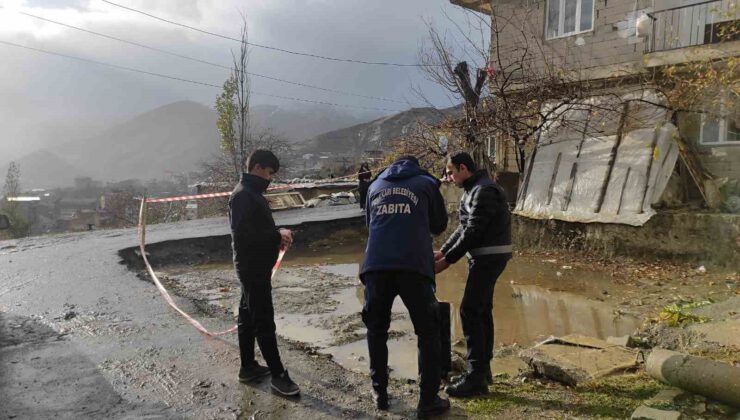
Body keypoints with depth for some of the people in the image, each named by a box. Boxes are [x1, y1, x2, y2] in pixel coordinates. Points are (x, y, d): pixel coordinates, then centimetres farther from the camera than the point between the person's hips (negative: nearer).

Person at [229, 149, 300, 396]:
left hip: (254, 266, 10)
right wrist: (277, 236, -19)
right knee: (264, 321, -5)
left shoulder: (251, 193, 14)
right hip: (253, 266, -10)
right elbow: (243, 232, -26)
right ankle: (278, 375, 2)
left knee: (248, 317, 16)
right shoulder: (243, 195, -18)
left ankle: (248, 367, 27)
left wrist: (276, 237, -1)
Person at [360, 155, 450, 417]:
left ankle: (379, 392, 25)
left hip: (376, 265, 3)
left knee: (376, 330, 19)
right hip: (413, 265, -2)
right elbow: (439, 225, 23)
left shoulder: (375, 185, 24)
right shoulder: (426, 183, 16)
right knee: (427, 332, 10)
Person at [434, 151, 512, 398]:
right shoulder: (472, 190, 15)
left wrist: (448, 260, -17)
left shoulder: (484, 192, -17)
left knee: (470, 311, -11)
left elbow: (473, 231, -21)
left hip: (490, 256, -10)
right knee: (482, 310, 14)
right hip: (485, 256, 10)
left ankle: (476, 378, -8)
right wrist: (442, 251, 5)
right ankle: (484, 368, 24)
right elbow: (463, 227, 15)